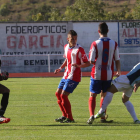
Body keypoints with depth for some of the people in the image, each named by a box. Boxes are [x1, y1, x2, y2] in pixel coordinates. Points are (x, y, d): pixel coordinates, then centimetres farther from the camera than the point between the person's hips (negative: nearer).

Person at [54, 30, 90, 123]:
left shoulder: (79, 50, -15)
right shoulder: (66, 47, 9)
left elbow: (87, 63, -14)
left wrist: (79, 66, -32)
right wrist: (60, 68, 18)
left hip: (74, 77, -8)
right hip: (66, 75, 9)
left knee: (64, 95, -13)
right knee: (58, 94, 12)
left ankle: (70, 118, -3)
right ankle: (65, 115, 24)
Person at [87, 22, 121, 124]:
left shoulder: (95, 44, -12)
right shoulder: (114, 44, -3)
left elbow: (91, 61, -10)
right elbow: (117, 60, 3)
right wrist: (118, 72, 16)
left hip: (97, 74, -2)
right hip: (108, 74, 2)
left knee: (92, 96, 7)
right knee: (104, 95, 17)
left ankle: (92, 115, -12)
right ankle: (102, 117, 14)